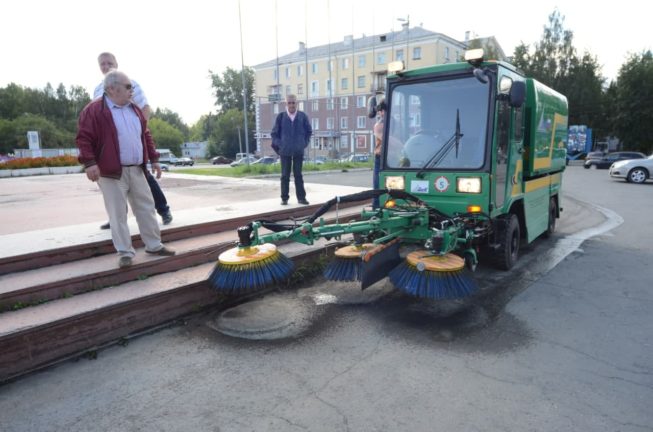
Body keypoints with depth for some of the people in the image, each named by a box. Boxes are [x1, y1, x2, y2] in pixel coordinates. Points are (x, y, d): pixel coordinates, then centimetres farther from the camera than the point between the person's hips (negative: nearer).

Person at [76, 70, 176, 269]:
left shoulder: (134, 109, 14)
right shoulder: (94, 110, -7)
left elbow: (146, 135, 19)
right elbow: (83, 137, -11)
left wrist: (154, 158, 15)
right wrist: (89, 162, -20)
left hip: (137, 170, 7)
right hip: (112, 172, -6)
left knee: (146, 208, 10)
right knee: (118, 214, -1)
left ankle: (154, 245, 22)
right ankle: (125, 253, 8)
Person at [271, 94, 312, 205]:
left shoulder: (303, 116, 1)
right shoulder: (281, 117, -1)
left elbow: (309, 131, 13)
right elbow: (274, 133, 7)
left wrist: (304, 143, 5)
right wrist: (279, 145, 0)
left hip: (298, 151, 0)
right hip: (285, 151, 0)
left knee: (298, 174, 6)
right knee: (285, 175, 4)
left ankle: (301, 197, 12)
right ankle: (284, 198, 12)